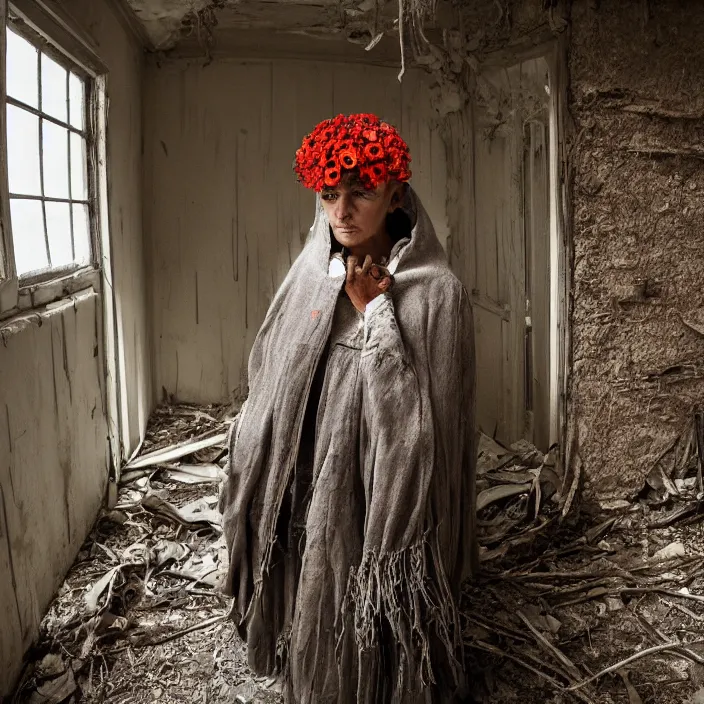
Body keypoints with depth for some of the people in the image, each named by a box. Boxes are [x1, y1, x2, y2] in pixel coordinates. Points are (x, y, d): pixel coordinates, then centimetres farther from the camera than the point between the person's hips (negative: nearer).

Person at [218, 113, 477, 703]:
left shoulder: (435, 291, -11)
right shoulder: (308, 278, 3)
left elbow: (427, 416, -18)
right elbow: (270, 395, 8)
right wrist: (257, 496, 8)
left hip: (384, 504, -4)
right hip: (307, 500, 4)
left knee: (379, 647, 11)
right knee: (315, 637, 19)